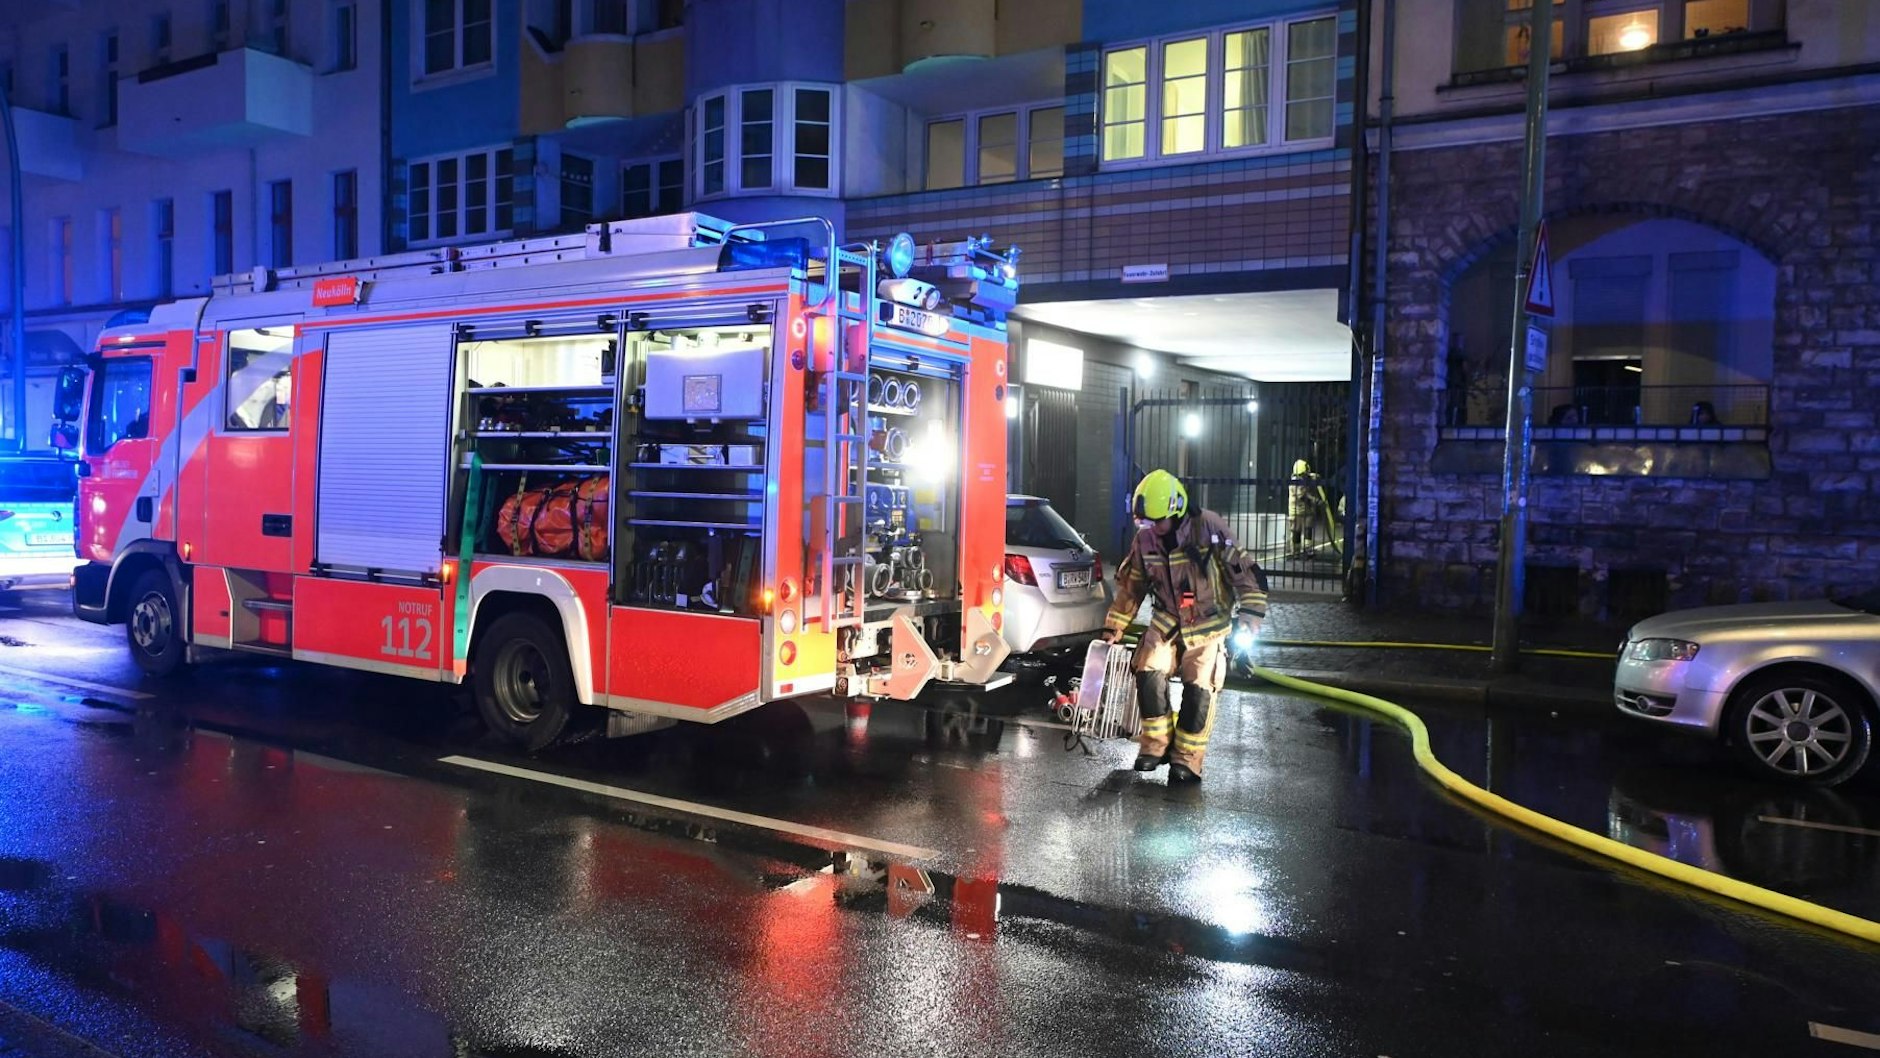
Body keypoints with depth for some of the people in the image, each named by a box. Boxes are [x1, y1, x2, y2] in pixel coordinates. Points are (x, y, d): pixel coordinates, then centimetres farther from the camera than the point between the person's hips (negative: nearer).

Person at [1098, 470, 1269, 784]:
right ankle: (1156, 745, 3)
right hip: (1167, 624, 3)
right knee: (1149, 676, -15)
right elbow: (1130, 586, 9)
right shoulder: (1145, 539, -5)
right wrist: (1113, 627, 10)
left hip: (1208, 627, -3)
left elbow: (1248, 575, -14)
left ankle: (1187, 759, 4)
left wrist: (1248, 623, -17)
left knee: (1199, 690, -11)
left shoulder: (1210, 529, -19)